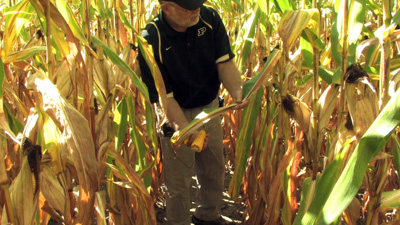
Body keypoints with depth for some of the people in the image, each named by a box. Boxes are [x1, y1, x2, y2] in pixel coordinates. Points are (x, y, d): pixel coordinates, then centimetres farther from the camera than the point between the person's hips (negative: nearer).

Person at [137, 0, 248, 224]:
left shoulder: (210, 18, -13)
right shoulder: (150, 40, -27)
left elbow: (225, 61, -12)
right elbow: (164, 96, -25)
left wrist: (238, 92, -31)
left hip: (210, 107, 6)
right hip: (175, 114, -5)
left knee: (215, 168, 22)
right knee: (179, 179, 7)